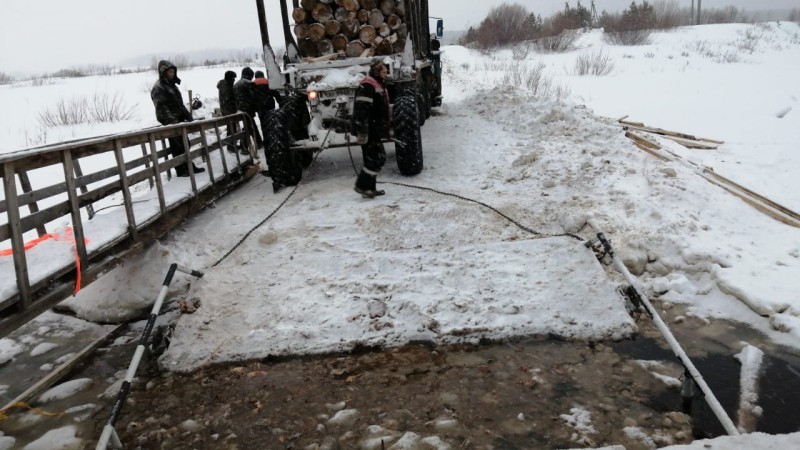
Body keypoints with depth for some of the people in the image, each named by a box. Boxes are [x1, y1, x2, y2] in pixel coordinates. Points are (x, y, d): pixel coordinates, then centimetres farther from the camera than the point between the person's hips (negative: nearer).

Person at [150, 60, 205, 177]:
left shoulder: (171, 85, 19)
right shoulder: (158, 88, -10)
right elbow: (161, 106, -19)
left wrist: (187, 115, 16)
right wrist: (172, 120, -27)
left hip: (179, 120, 9)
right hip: (171, 123, -9)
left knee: (185, 145, 12)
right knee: (177, 146, -6)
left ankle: (189, 167, 20)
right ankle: (181, 170, -1)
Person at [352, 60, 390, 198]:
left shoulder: (379, 86, 19)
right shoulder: (367, 86, -15)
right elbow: (361, 110, -24)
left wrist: (387, 128, 30)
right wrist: (362, 132, -28)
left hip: (375, 130, 11)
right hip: (368, 132, -10)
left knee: (378, 158, 13)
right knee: (375, 158, -10)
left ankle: (370, 188, 21)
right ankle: (362, 186, 0)